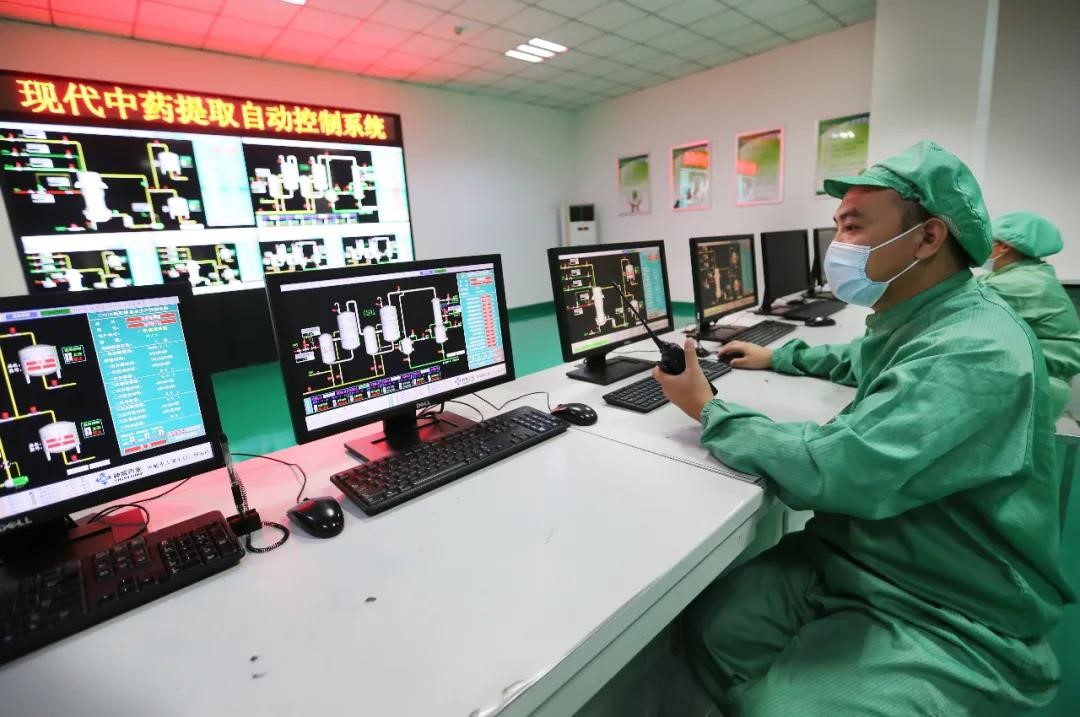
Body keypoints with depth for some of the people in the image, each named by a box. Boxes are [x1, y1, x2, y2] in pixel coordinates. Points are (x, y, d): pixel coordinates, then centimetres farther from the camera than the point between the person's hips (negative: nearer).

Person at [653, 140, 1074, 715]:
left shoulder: (975, 351, -27)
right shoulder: (909, 319, 4)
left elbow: (830, 470, -34)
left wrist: (709, 410, -20)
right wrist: (777, 356, 18)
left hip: (949, 620, -7)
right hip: (850, 557, 7)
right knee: (707, 624, -5)